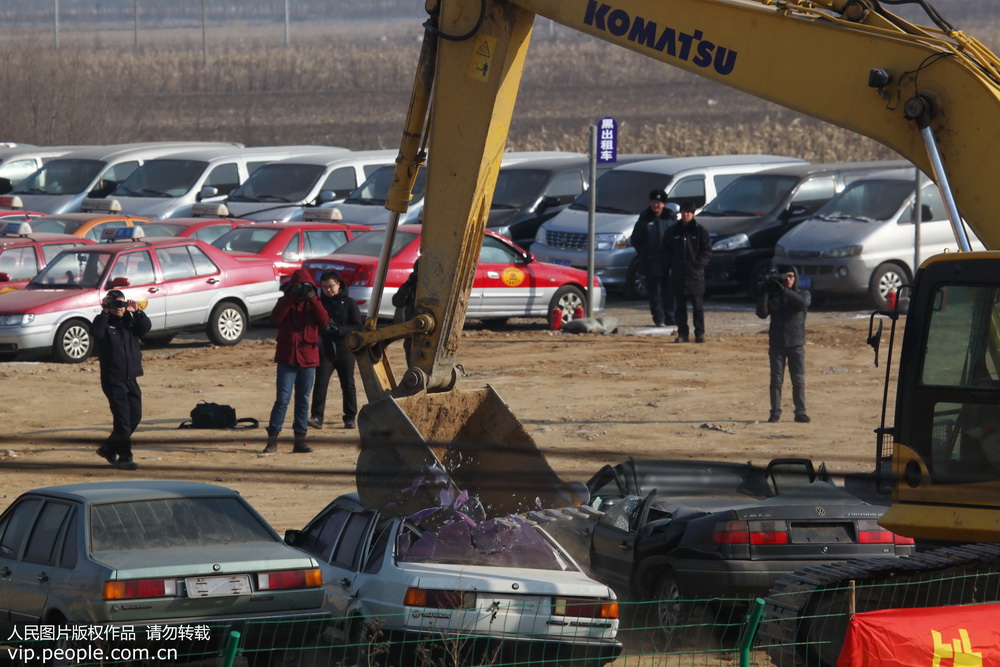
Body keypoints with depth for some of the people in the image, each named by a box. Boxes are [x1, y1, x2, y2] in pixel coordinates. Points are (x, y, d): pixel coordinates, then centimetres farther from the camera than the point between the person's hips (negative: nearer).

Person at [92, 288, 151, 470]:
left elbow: (146, 327, -4)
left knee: (135, 416, 7)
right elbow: (97, 332, -24)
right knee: (122, 419, -10)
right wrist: (104, 312, -27)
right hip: (112, 379, -6)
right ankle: (124, 457, -6)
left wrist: (136, 312, -16)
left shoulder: (130, 321, 13)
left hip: (131, 378, 6)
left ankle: (108, 449, 23)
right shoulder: (105, 322, -2)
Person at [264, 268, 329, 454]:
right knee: (282, 399, -8)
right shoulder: (285, 302, 6)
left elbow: (324, 321, -7)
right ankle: (272, 440, -7)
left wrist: (313, 299, -15)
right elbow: (276, 317, -15)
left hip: (308, 358, 2)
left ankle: (300, 440, 9)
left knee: (303, 400, 5)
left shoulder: (313, 304, 10)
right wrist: (292, 297, -18)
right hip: (287, 357, -2)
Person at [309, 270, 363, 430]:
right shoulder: (319, 303, 8)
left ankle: (350, 418, 14)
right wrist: (322, 328, -13)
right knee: (320, 383, -11)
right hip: (325, 350, 1)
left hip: (344, 350, -1)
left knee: (348, 384, 5)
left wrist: (339, 330, -17)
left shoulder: (349, 303, 3)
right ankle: (316, 417, -15)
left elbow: (358, 327, -3)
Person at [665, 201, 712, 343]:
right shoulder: (673, 231, 10)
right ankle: (682, 333, 8)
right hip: (678, 274, 3)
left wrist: (699, 263, -9)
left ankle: (700, 333, 4)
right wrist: (671, 263, -1)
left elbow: (707, 250, 2)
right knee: (679, 307, 4)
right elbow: (667, 251, 14)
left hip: (695, 273, -3)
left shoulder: (700, 231, 2)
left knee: (698, 306, 0)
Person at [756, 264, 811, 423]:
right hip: (777, 344, 1)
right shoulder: (773, 295, 7)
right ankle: (775, 413, 3)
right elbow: (762, 313, -6)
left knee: (798, 380, 1)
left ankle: (800, 412, 5)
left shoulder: (803, 294, 5)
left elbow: (803, 303, -20)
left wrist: (784, 291, -29)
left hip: (796, 344, -1)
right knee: (776, 379, 0)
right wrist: (764, 295, -20)